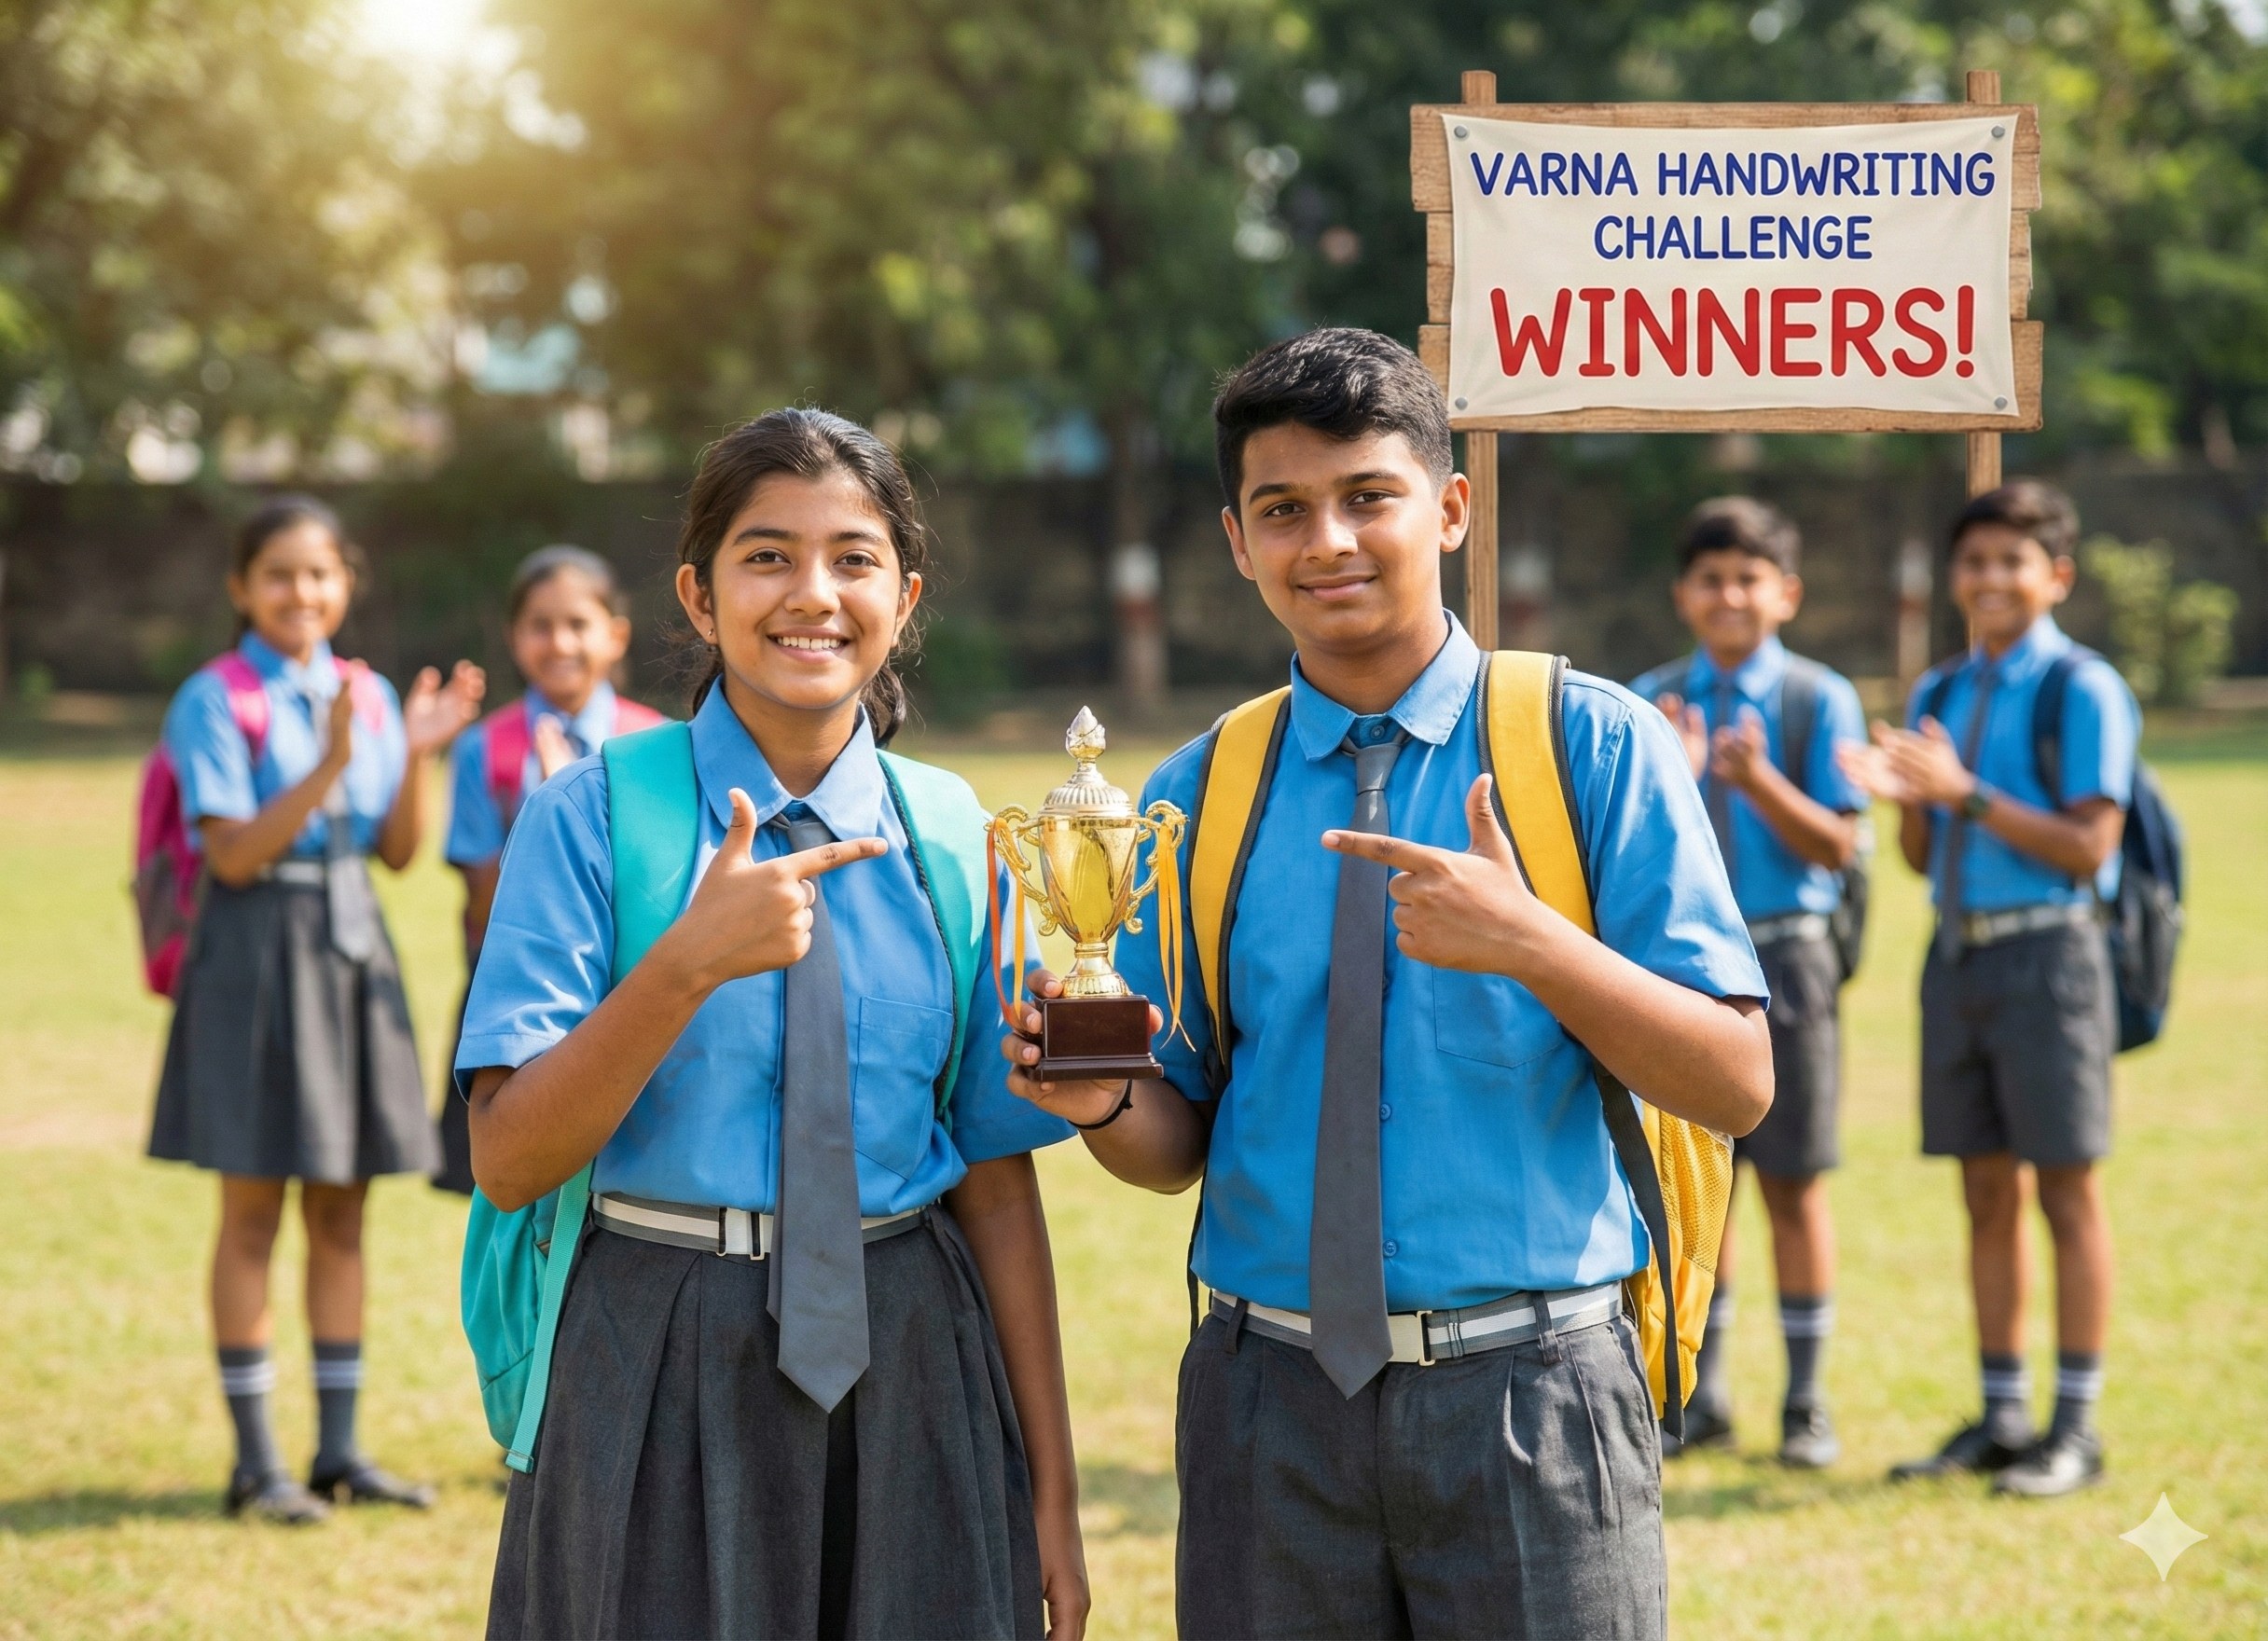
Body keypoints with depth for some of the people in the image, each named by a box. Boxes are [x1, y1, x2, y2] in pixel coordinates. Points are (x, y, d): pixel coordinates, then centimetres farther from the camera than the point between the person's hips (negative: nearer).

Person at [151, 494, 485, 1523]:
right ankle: (255, 1463, 5)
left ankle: (339, 1449, 15)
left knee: (341, 1209, 8)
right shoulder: (217, 700, -6)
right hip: (256, 954, -5)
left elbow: (398, 851, 7)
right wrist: (329, 765, -23)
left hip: (351, 950, 5)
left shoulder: (369, 696, 9)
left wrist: (416, 753, -8)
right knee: (253, 1212, -1)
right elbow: (234, 853, -14)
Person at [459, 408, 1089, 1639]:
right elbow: (509, 1162, -12)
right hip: (654, 1375, -2)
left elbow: (997, 1178, 6)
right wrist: (689, 964, -26)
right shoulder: (594, 816, -5)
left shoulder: (950, 840, 5)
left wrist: (1052, 1494, 6)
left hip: (908, 1376, 3)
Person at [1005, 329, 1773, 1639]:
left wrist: (1530, 943, -21)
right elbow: (1182, 1145, 10)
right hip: (1271, 1406, 2)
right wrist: (1101, 1098, -13)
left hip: (1528, 1396, -2)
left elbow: (1739, 1087, -7)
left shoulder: (1599, 747, -2)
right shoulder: (1195, 798, 7)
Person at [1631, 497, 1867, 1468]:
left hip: (1782, 958, -2)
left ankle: (1805, 1402, 13)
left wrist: (1758, 780, -22)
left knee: (1792, 1182, 3)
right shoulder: (1651, 704, 6)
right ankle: (1701, 1395, 18)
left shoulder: (1819, 700, -1)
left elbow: (1836, 844, -7)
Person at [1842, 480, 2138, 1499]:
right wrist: (1904, 798, -7)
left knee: (2066, 1190, -2)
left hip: (2045, 954, -6)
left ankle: (2075, 1426, 4)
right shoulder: (1937, 695, 14)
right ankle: (2001, 1417, 17)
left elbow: (2087, 848, -13)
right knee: (1987, 1191, 10)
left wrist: (1967, 795, -20)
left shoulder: (2083, 691, -6)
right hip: (1957, 953, 6)